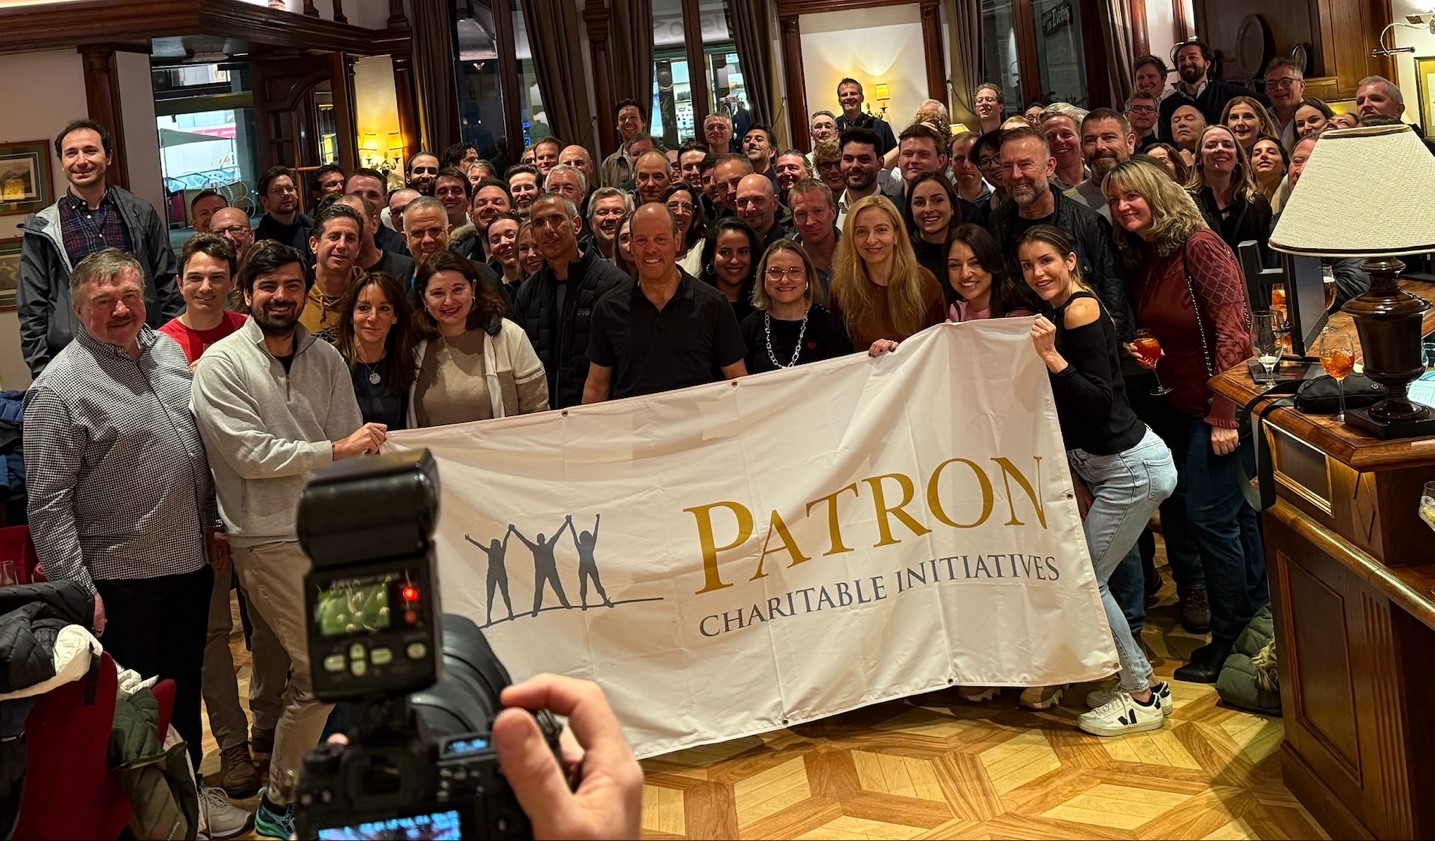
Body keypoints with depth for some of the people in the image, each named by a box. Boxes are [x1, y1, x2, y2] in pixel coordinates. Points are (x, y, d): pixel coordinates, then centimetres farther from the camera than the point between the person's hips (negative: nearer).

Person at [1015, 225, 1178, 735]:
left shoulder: (1080, 309, -17)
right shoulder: (1057, 312, 10)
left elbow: (1099, 400, -21)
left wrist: (1052, 357, -31)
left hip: (1130, 467, -9)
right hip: (1102, 464, 9)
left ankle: (1143, 696, 8)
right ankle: (1140, 682, 23)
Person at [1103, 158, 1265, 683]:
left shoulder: (1200, 246, -16)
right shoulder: (1142, 261, 8)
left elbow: (1232, 330, -21)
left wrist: (1223, 413, -23)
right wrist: (1139, 353, 2)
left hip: (1216, 404, -7)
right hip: (1177, 402, 8)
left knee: (1210, 517, -6)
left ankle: (1230, 639, 7)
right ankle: (1256, 616, 26)